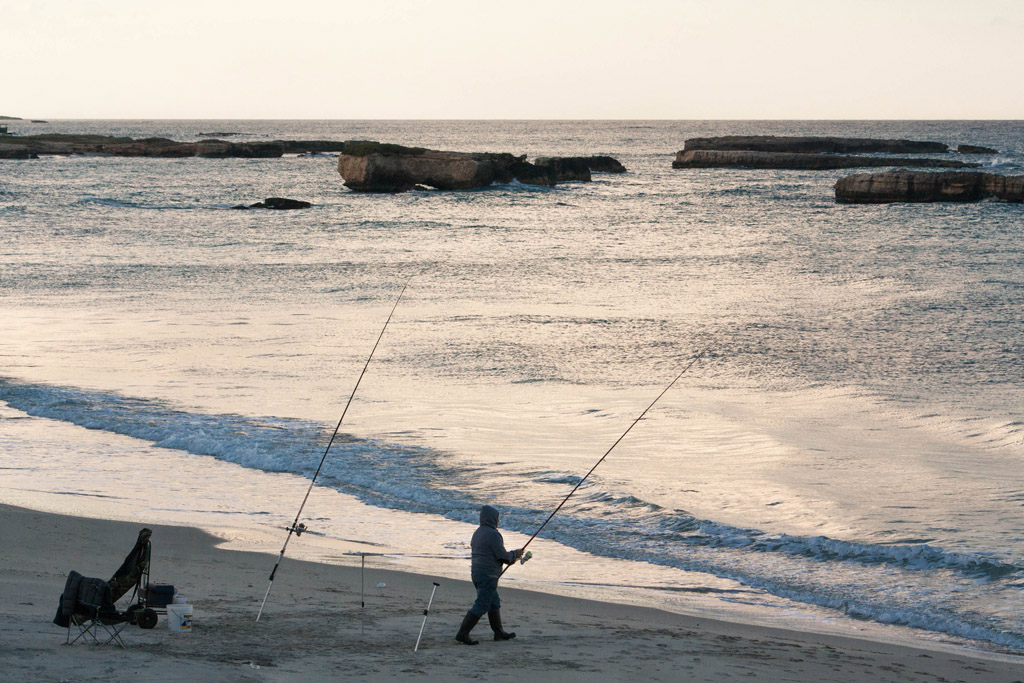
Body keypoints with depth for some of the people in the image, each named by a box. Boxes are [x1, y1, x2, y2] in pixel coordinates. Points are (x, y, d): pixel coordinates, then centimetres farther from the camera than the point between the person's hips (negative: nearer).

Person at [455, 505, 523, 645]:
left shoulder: (477, 533, 14)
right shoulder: (492, 534, -16)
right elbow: (503, 556, -17)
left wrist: (510, 559, 21)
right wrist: (516, 554, 4)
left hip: (477, 573, 10)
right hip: (488, 575, -10)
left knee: (494, 603, 20)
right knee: (481, 606, -8)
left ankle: (499, 633, 27)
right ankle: (463, 634, -12)